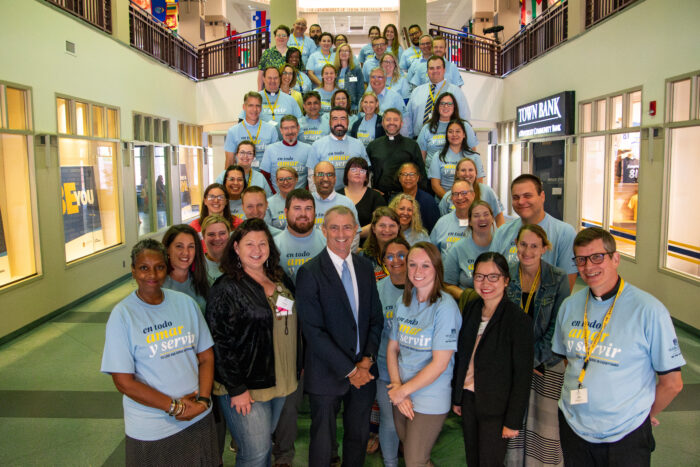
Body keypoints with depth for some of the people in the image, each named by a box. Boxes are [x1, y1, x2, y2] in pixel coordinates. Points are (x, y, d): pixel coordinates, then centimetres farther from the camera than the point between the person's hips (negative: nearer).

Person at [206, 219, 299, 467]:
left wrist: (296, 368, 15)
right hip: (245, 387, -6)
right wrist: (236, 388, -17)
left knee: (265, 444, 19)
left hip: (278, 381, 7)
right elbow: (219, 342, -17)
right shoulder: (227, 288, -14)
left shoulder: (278, 281, 8)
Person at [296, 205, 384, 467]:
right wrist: (349, 370, -15)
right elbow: (313, 331, -16)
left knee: (359, 436, 18)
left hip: (364, 371, 5)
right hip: (327, 374, -4)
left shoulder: (365, 268, 6)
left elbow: (376, 318, 8)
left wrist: (367, 360, -6)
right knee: (323, 440, 11)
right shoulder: (309, 272, -12)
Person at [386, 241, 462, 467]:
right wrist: (397, 387, -8)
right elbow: (392, 348, 6)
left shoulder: (445, 307, -16)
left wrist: (403, 390, -11)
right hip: (401, 396, 6)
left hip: (430, 400, -5)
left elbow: (440, 363, -18)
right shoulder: (403, 302, 2)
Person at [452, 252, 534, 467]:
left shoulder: (518, 320, -16)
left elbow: (523, 375, -14)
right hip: (468, 397, 5)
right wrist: (456, 397, 11)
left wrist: (513, 421, -13)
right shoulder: (470, 309, 2)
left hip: (495, 407, -5)